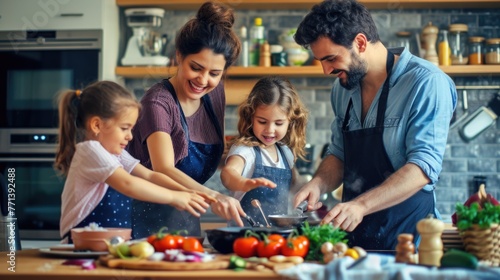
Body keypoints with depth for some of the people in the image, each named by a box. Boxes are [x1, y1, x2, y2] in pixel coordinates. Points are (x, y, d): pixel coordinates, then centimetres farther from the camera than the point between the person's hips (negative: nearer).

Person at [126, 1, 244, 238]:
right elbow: (163, 169, -31)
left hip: (186, 222, 7)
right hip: (146, 223, -7)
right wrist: (212, 196, -45)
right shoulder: (159, 102, -18)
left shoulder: (214, 94, 3)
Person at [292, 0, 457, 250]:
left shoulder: (426, 82, -10)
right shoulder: (342, 88, 11)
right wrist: (318, 184, -1)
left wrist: (361, 205, -28)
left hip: (406, 233, -5)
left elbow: (424, 166, -18)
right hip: (354, 232, 5)